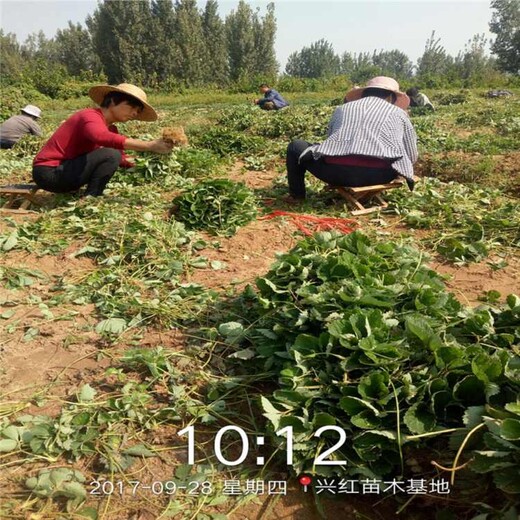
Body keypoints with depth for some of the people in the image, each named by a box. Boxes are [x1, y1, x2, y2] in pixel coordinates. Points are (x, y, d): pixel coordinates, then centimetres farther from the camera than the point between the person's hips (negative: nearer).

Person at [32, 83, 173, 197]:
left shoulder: (111, 129, 10)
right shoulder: (91, 116, -16)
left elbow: (122, 160, 3)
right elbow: (101, 137, -40)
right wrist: (149, 146, -42)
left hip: (63, 170, 9)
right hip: (48, 172, -9)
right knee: (111, 155, -22)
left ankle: (89, 198, 6)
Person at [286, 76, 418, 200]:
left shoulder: (342, 108, 26)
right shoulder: (398, 113, 23)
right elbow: (412, 156, 24)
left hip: (336, 170, 1)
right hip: (379, 174, 0)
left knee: (296, 146, 26)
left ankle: (297, 195, 30)